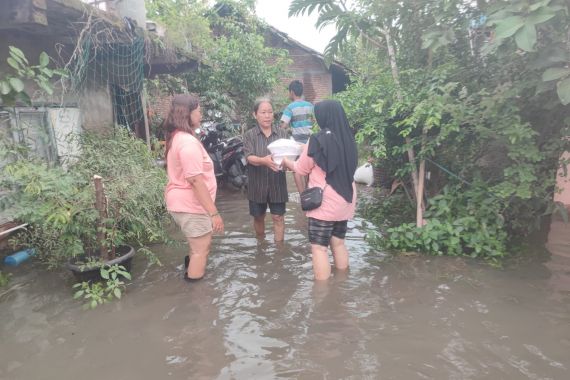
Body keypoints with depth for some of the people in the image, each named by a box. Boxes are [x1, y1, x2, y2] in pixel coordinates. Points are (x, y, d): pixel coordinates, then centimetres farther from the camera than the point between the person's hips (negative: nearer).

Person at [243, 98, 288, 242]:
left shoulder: (282, 133, 3)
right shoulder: (249, 135, -2)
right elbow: (249, 157, -14)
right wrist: (264, 161, -35)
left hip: (277, 183, 0)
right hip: (257, 184, 0)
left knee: (278, 217, 4)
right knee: (258, 217, 15)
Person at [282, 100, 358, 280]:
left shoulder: (318, 140, -14)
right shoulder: (348, 139, 5)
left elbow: (301, 169, -2)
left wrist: (285, 161, 17)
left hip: (325, 203, -7)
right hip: (345, 201, 7)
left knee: (319, 248, 1)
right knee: (338, 243, 18)